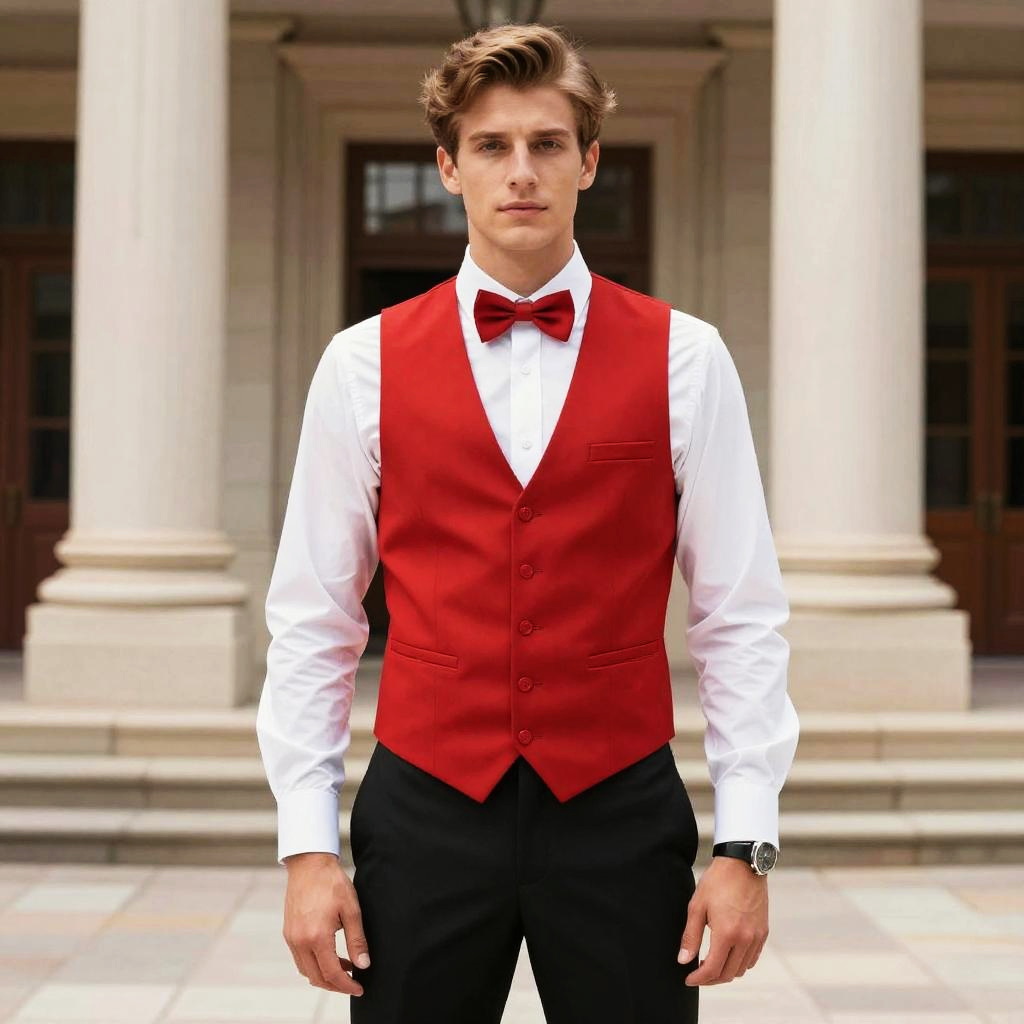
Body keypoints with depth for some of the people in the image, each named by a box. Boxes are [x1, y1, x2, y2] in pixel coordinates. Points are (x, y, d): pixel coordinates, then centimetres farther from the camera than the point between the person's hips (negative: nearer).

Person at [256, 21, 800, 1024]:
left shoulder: (683, 358, 0)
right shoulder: (364, 364, 1)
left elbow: (741, 619, 0)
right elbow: (310, 621, 3)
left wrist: (746, 845, -5)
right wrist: (308, 844, -2)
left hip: (622, 817, 0)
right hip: (423, 815, 1)